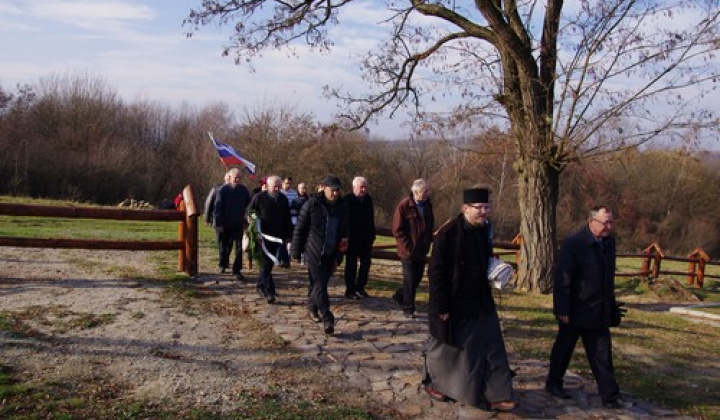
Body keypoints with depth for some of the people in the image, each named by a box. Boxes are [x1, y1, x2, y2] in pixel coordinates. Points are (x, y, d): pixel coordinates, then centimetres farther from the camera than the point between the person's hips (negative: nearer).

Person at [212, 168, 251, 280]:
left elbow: (248, 207, 9)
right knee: (224, 247, 13)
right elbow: (217, 208, -9)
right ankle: (223, 264, 37)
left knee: (239, 248, -4)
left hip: (238, 224, 2)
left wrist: (246, 222, 4)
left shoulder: (244, 190, 1)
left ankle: (237, 270, 1)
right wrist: (218, 224, -13)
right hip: (224, 225, -1)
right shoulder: (223, 190, -8)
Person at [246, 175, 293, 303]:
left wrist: (287, 235, 13)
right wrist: (254, 216, -15)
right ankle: (269, 291, -8)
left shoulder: (283, 199, 9)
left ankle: (261, 286, 29)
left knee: (267, 264, 13)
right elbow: (249, 211, 6)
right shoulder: (259, 197, -3)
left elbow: (287, 219, 15)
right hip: (263, 236, -4)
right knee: (266, 264, -7)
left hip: (277, 237, 4)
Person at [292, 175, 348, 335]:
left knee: (320, 282, 14)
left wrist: (339, 256, 11)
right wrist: (296, 252, -3)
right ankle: (327, 318, -7)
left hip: (330, 254, 5)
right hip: (314, 252, -5)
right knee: (320, 285, -8)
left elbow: (343, 232, 12)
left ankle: (312, 307, 36)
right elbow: (300, 229, -4)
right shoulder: (312, 204, -9)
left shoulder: (342, 207, 4)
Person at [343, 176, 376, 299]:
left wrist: (372, 235, 12)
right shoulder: (347, 200, -11)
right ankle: (350, 290, 10)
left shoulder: (368, 199, 7)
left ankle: (360, 287, 21)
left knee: (366, 262, 9)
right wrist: (345, 236, -15)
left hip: (366, 238, 6)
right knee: (351, 264, 3)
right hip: (352, 237, -6)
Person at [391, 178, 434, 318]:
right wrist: (407, 246, -15)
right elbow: (397, 230, -13)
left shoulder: (427, 205, 4)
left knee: (417, 278, 14)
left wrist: (428, 241, 7)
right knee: (410, 280, 0)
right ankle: (408, 308, 14)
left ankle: (399, 296, 36)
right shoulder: (404, 205, -15)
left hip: (422, 250, 6)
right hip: (408, 251, -6)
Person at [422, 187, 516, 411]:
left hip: (479, 302, 6)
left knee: (490, 346, 6)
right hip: (452, 303, -6)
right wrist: (441, 307, -18)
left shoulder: (485, 230, 0)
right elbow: (436, 272, -18)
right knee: (445, 346, 12)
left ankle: (495, 395, 14)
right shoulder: (448, 233, -20)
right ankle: (432, 382, 34)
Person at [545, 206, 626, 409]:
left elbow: (609, 276, 11)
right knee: (564, 348, 13)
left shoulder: (609, 241, 3)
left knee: (602, 354, 7)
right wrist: (562, 310, -18)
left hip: (600, 311, 6)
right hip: (575, 310, -5)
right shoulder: (573, 243, -18)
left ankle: (610, 396, 13)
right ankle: (553, 383, 31)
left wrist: (611, 305, 13)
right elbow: (562, 278, -18)